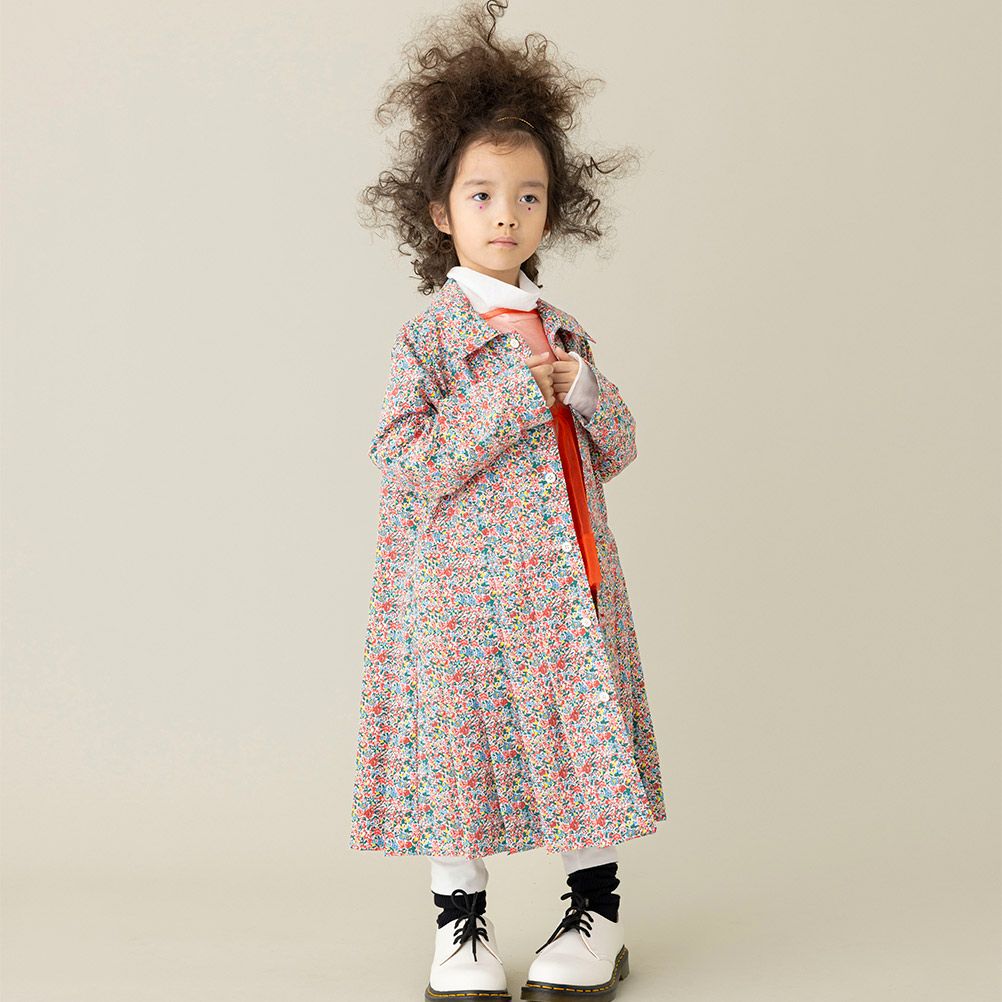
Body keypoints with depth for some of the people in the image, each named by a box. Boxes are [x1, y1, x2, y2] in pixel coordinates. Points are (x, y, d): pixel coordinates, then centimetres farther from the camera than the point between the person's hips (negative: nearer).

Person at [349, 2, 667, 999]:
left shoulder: (565, 336, 11)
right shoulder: (428, 336, -5)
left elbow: (617, 450, 13)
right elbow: (405, 463, -15)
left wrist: (583, 391, -8)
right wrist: (512, 400, -18)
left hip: (565, 587, 4)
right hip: (460, 589, -4)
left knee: (580, 734, 8)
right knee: (456, 742, 2)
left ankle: (595, 914, 23)